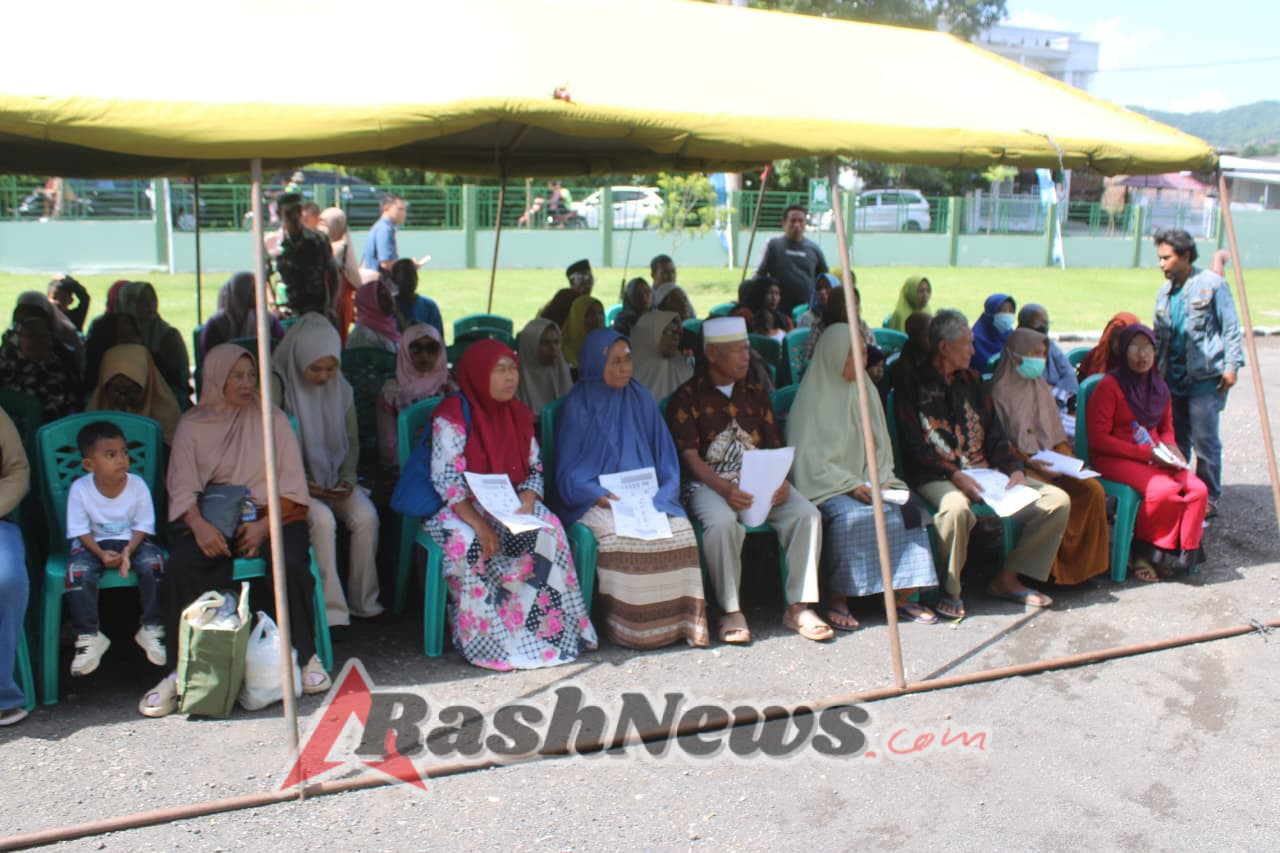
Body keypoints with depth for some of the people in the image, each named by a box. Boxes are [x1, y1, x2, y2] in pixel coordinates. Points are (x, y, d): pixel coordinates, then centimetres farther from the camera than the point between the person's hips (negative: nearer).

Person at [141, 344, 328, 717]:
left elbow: (292, 481, 4)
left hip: (271, 514, 0)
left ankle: (306, 656, -13)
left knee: (290, 565, -31)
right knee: (181, 567, -30)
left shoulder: (271, 418, 10)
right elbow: (182, 485, 1)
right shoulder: (192, 424, 11)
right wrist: (199, 525, -20)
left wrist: (265, 525, -12)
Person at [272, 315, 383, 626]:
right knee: (322, 519, -32)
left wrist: (347, 478, -4)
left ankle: (363, 602, -9)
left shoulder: (341, 389, 4)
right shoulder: (279, 387, -11)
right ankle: (330, 610, -21)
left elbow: (352, 442, 13)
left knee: (366, 516, -23)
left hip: (334, 480, 4)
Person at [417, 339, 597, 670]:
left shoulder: (519, 414, 9)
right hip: (462, 510, -4)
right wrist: (480, 523, -30)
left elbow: (535, 470, 8)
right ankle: (483, 638, -21)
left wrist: (526, 503, -15)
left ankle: (549, 628, -18)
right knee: (470, 543, -37)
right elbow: (446, 481, -17)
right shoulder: (452, 416, -10)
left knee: (549, 530, -25)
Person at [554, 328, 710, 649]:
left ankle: (675, 619, -17)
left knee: (679, 529, -27)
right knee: (621, 536, -34)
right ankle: (630, 626, -20)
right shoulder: (578, 405, 3)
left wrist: (658, 496, -6)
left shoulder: (641, 400, 13)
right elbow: (568, 472, 0)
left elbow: (665, 459, 13)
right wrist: (598, 494, -18)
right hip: (597, 500, -3)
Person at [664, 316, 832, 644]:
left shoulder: (756, 394, 19)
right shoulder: (687, 397, 2)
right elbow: (690, 456, -7)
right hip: (709, 483, -4)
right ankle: (731, 611, -20)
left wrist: (781, 481, -9)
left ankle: (799, 606, -13)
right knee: (722, 522, -37)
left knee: (806, 513, -21)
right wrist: (725, 488, -24)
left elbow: (775, 447, 14)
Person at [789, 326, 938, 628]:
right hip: (826, 485, -6)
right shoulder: (813, 397, -5)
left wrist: (884, 479, -1)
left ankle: (903, 596, -8)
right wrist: (851, 485, -18)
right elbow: (808, 458, -10)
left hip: (867, 481, 6)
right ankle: (837, 601, -22)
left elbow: (881, 445, 18)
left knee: (907, 512, -20)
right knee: (849, 517, -35)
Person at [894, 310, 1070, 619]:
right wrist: (954, 474, -23)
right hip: (937, 477, -7)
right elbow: (914, 448, -10)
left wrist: (1015, 469, -3)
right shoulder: (913, 385, -2)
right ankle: (949, 591, -19)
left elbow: (994, 434, 14)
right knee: (956, 507, -41)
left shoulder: (972, 380, 17)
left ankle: (1007, 578, 0)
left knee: (1058, 500, -6)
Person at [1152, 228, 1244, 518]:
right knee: (1175, 440, 8)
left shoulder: (1212, 284, -3)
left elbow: (1231, 328, -4)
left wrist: (1231, 365, -11)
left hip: (1205, 377, -6)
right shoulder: (1164, 293, 15)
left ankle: (1209, 499, 7)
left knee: (1205, 440, -5)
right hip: (1173, 378, 6)